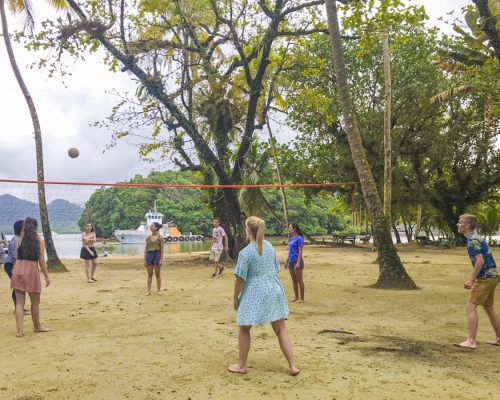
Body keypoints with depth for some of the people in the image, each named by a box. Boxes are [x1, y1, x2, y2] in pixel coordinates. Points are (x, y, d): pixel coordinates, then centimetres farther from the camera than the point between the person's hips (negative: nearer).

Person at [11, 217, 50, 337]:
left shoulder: (20, 240, 6)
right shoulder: (39, 241, -2)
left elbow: (18, 255, 6)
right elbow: (41, 261, -4)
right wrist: (47, 277, 3)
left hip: (18, 270, 3)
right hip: (31, 271, -3)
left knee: (19, 302, 6)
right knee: (35, 302, 14)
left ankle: (20, 330, 0)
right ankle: (37, 326, 30)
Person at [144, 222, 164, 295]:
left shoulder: (160, 237, -3)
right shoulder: (148, 238, 7)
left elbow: (162, 249, -4)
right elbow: (145, 249, 8)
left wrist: (161, 260, -9)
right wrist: (145, 260, 2)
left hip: (157, 255, -3)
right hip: (149, 255, 3)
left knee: (157, 274, 4)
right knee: (149, 275, 6)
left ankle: (158, 290, 14)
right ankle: (148, 290, 11)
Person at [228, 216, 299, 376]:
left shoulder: (245, 253, -16)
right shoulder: (269, 246, 3)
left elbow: (240, 279, -14)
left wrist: (235, 298, -2)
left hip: (254, 294, -5)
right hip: (274, 291, 6)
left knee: (244, 330, 14)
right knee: (281, 330, 11)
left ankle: (242, 366, 24)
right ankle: (292, 366, 10)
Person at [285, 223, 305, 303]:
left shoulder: (299, 238, -12)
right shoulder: (291, 238, 13)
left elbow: (300, 252, -15)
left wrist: (298, 263, -20)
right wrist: (287, 261, 18)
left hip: (297, 261, -9)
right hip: (291, 261, 9)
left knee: (299, 280, -1)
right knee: (294, 280, 13)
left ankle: (301, 298, 6)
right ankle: (296, 297, 21)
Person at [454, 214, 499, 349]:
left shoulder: (473, 241, -15)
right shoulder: (476, 238, 15)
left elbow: (480, 261, -23)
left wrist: (471, 279, -18)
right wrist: (473, 278, 19)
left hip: (485, 277, -10)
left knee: (470, 307, -9)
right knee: (489, 308, 20)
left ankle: (471, 341, -9)